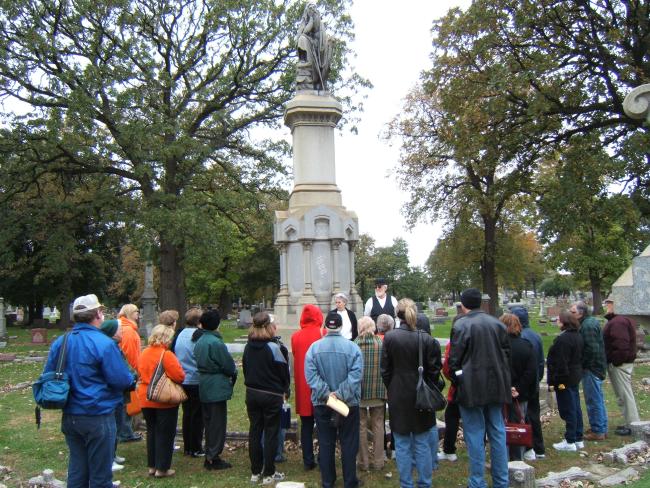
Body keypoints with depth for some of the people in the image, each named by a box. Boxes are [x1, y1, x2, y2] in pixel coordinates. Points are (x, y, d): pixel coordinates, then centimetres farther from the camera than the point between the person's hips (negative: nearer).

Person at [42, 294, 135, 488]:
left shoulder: (59, 343, 2)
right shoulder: (103, 343, -19)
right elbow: (122, 380, -19)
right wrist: (132, 379, 2)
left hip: (69, 417, 7)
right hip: (98, 416, -6)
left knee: (76, 470, 19)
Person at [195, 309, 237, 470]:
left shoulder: (199, 342, 8)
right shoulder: (216, 342, -20)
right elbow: (229, 366, -16)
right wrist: (233, 374, 7)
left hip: (204, 387, 9)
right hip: (217, 388, -9)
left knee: (209, 421, 16)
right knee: (218, 422, 0)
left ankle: (209, 455, 24)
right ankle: (213, 457, 5)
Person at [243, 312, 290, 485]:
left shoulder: (248, 347, 1)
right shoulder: (274, 347, -15)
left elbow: (245, 368, 8)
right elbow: (283, 372, -9)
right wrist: (285, 391, 5)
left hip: (251, 393, 5)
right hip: (272, 395, -5)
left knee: (254, 431, 12)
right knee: (271, 433, 4)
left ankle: (255, 472, 20)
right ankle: (269, 474, 11)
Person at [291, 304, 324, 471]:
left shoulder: (295, 336, 0)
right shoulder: (323, 335, -9)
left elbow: (295, 357, 9)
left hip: (302, 386, 3)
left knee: (306, 425, 11)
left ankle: (308, 461, 14)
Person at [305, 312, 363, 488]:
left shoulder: (314, 347, -8)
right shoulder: (352, 347, -13)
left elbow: (311, 375, -13)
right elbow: (355, 375, -19)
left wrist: (326, 393, -14)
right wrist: (340, 394, -17)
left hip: (322, 404, 2)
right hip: (349, 403, -1)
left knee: (326, 444, 13)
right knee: (349, 444, 11)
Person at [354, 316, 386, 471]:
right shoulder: (382, 344, -7)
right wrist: (386, 389, 11)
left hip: (359, 392, -1)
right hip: (378, 392, 1)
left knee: (361, 426, 10)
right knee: (378, 425, 13)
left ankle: (363, 462, 16)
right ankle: (378, 461, 17)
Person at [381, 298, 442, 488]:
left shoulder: (389, 338, -11)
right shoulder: (426, 339, -10)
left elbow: (385, 370, -5)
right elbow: (434, 370, -4)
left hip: (398, 397, -1)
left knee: (403, 445, 10)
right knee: (422, 444, 12)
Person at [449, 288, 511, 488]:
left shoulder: (460, 325, -10)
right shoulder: (497, 323, 6)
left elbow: (454, 359, -9)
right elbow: (506, 353, 11)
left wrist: (456, 382, 5)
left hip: (472, 388, -5)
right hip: (496, 385, 5)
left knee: (475, 434, 2)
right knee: (497, 432, 13)